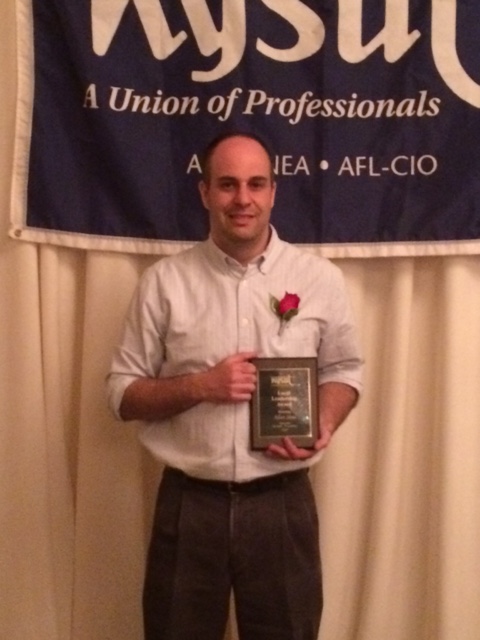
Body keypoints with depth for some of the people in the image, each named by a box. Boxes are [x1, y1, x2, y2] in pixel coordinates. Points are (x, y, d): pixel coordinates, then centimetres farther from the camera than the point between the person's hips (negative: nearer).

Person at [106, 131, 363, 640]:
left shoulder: (320, 279, -1)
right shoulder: (164, 282, -3)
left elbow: (343, 368, 9)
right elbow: (122, 394, 0)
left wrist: (323, 426, -11)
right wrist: (200, 386, -17)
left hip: (282, 503, 1)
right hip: (189, 504, 0)